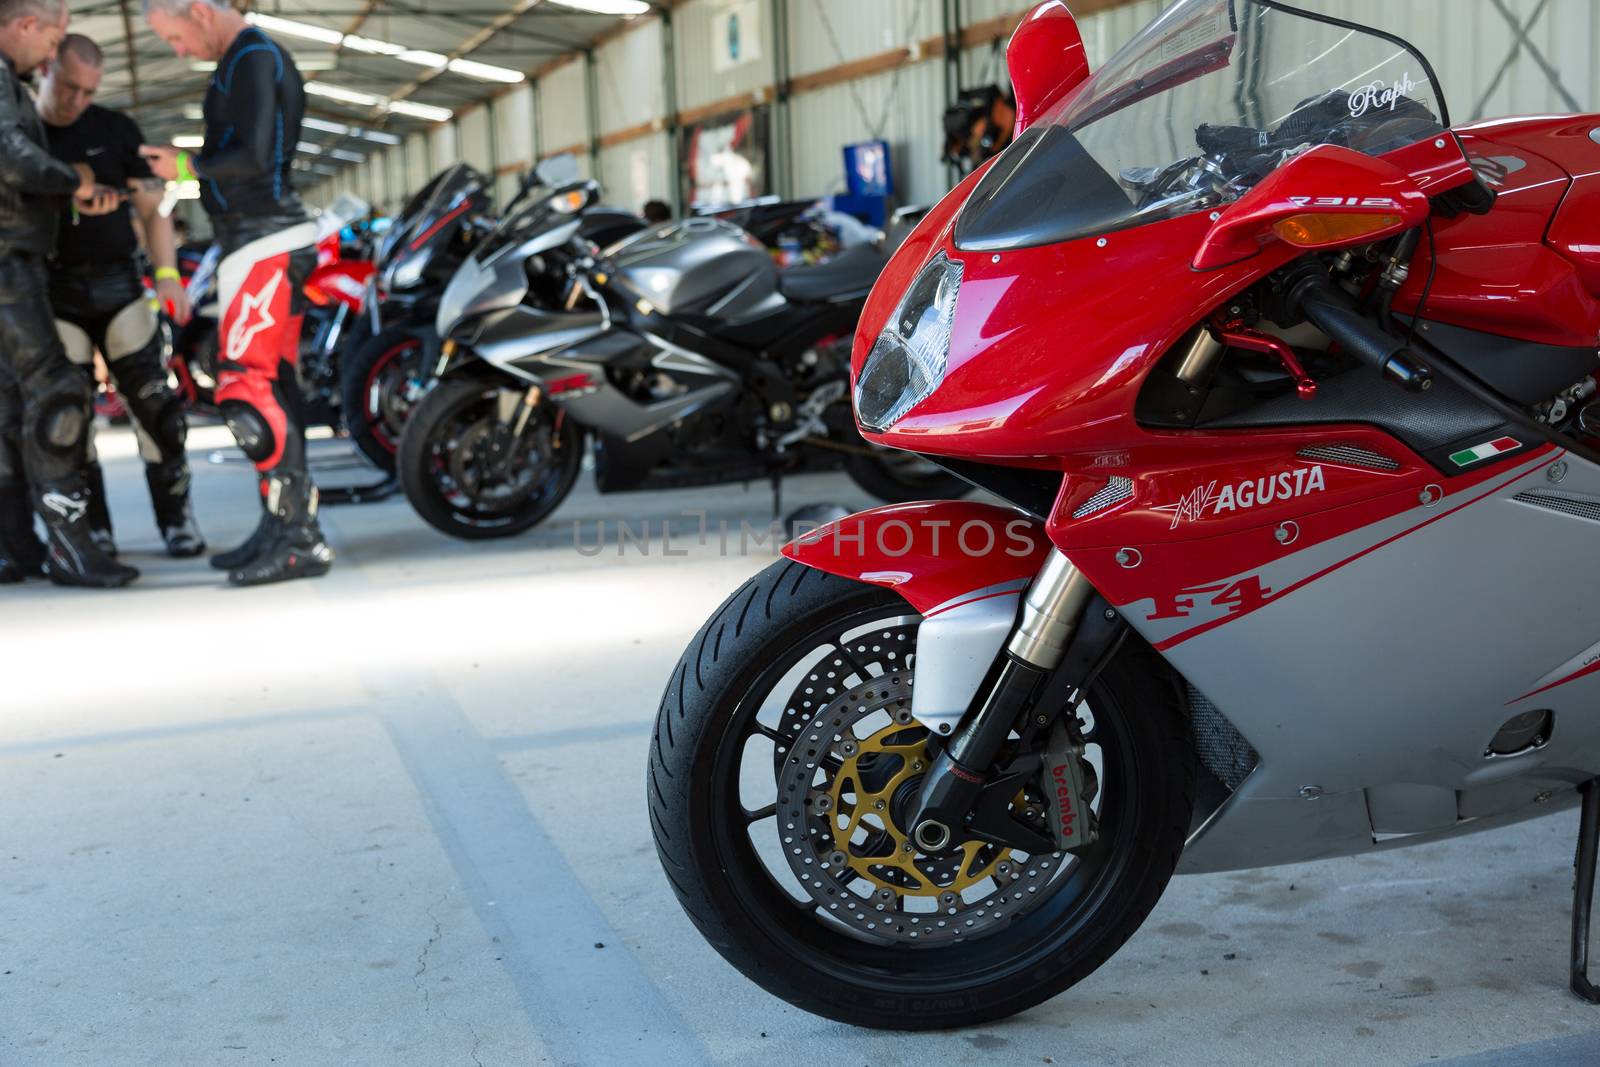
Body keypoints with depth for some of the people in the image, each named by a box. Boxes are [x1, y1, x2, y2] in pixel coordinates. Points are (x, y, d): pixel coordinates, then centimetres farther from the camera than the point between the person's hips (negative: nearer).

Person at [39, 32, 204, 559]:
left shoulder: (116, 130, 5)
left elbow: (152, 207, 5)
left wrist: (167, 273, -9)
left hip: (117, 282, 0)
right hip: (52, 293, 0)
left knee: (154, 405, -4)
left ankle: (177, 520, 2)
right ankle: (95, 530, 6)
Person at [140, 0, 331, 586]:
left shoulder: (253, 59, -12)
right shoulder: (253, 58, 19)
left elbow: (253, 158, -21)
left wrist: (187, 166, -9)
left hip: (265, 244, -11)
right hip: (265, 241, 11)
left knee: (246, 390, -15)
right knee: (274, 389, 11)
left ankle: (302, 537, -16)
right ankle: (281, 528, 16)